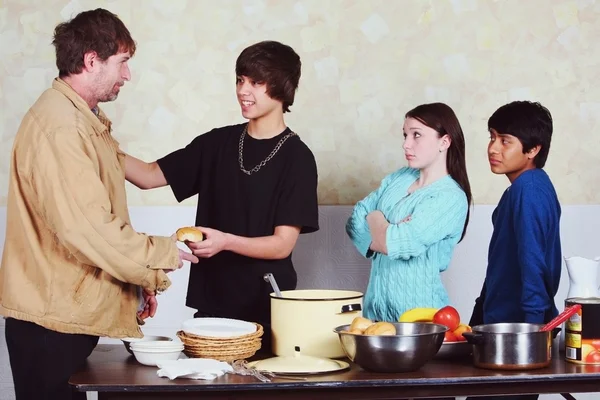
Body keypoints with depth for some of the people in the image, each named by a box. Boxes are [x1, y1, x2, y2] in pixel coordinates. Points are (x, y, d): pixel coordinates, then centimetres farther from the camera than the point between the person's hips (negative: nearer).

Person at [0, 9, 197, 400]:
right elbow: (88, 231, -25)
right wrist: (161, 255, -12)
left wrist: (144, 277, 15)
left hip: (71, 313, 10)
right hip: (50, 321, -10)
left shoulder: (88, 121, 15)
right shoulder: (60, 126, -19)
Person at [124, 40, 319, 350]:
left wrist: (225, 241, -26)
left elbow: (282, 244, -10)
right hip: (211, 303, 4)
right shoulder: (218, 144, 7)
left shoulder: (296, 158, -7)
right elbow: (149, 176, 7)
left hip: (265, 311, -4)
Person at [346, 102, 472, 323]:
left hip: (417, 310, -6)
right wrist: (384, 230, -13)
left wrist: (375, 219, 0)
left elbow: (393, 243, -20)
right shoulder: (398, 179, 11)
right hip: (376, 304, 6)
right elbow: (355, 222, 6)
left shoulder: (451, 198, -13)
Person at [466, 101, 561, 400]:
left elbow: (533, 264, -23)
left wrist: (532, 330, -24)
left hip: (518, 324, -10)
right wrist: (480, 317, 16)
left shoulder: (528, 190, -17)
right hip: (504, 322, 10)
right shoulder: (525, 188, 12)